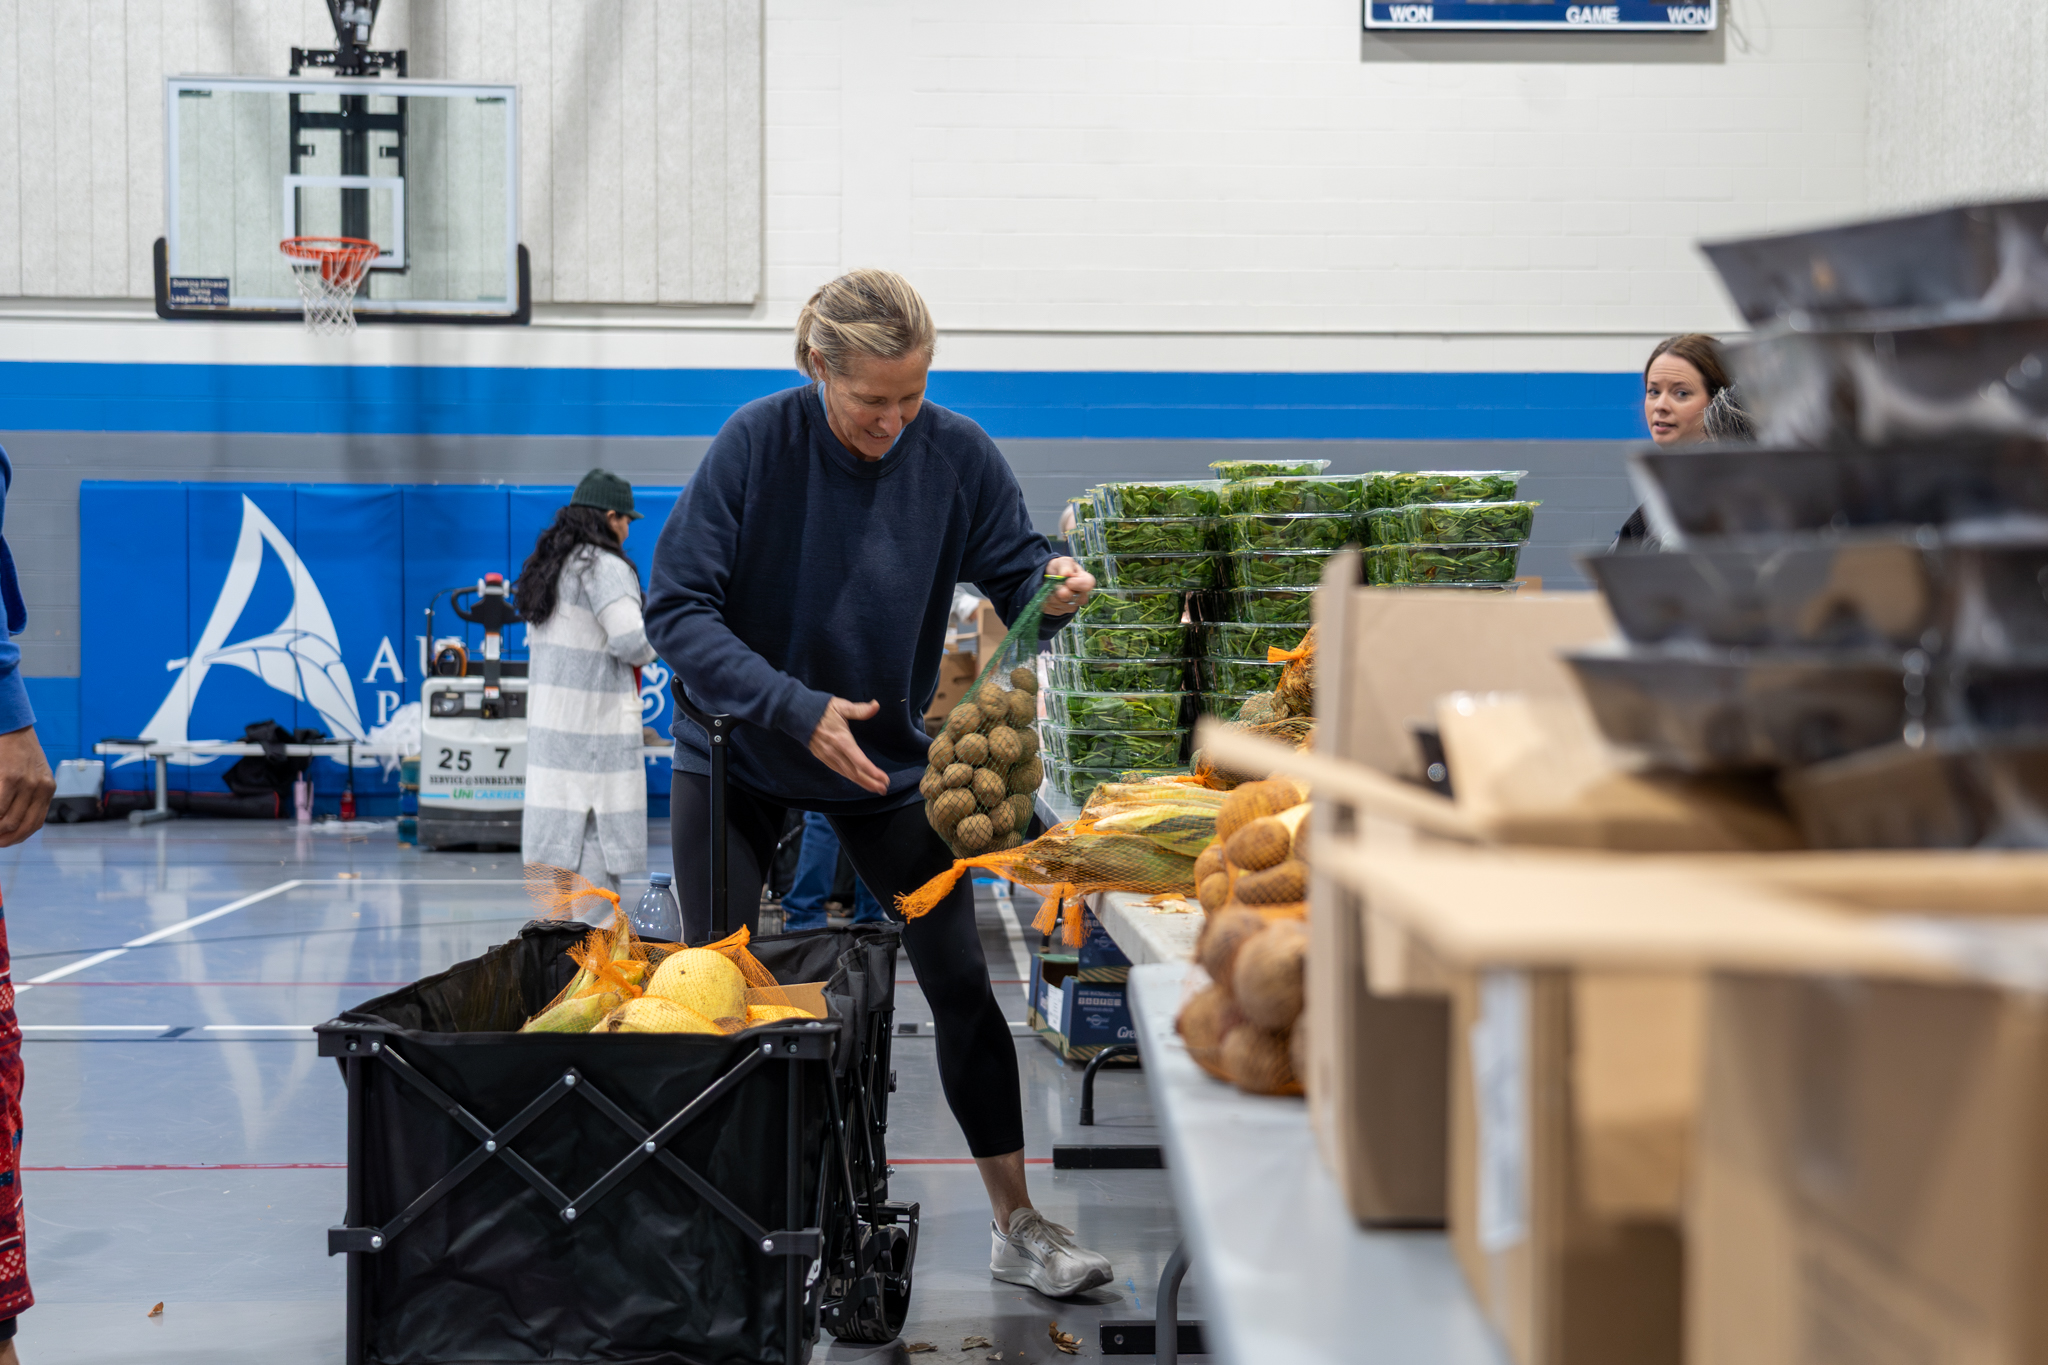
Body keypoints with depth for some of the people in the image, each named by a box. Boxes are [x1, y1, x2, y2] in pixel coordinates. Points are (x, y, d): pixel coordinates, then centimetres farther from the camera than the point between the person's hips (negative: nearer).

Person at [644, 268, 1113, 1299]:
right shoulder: (759, 442, -20)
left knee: (960, 981, 1)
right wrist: (797, 707, -31)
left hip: (888, 756, 2)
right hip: (740, 752, -1)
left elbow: (1015, 576, -8)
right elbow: (677, 608, -21)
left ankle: (1017, 1226, 12)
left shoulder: (956, 454, -13)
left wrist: (1051, 594, -33)